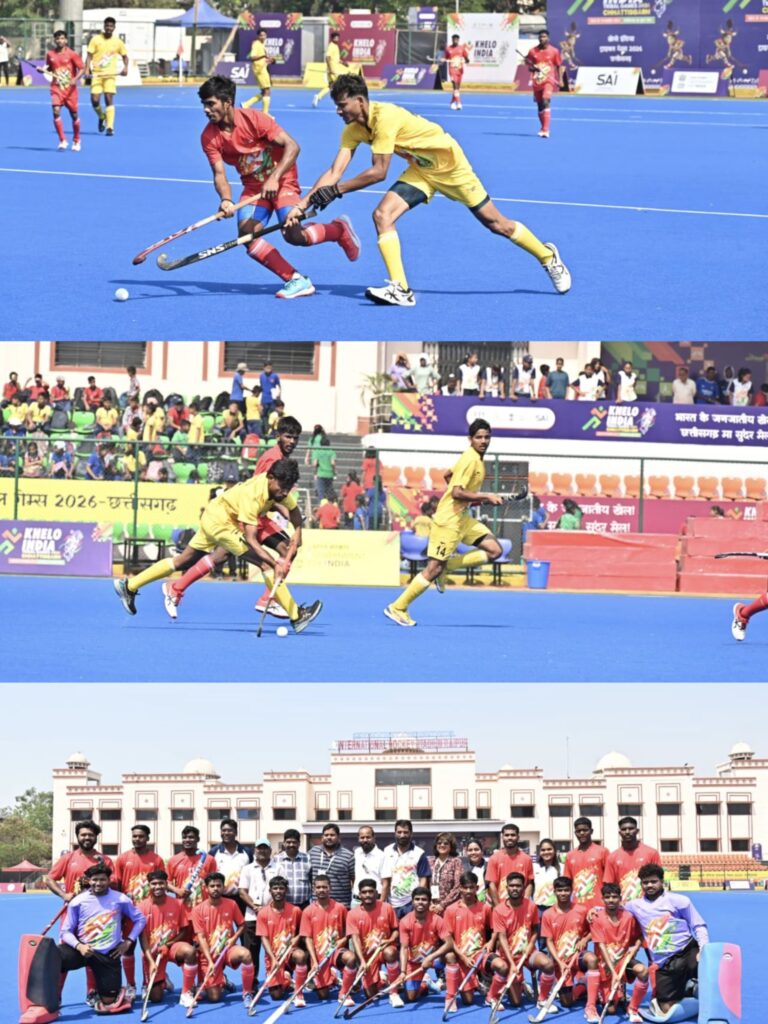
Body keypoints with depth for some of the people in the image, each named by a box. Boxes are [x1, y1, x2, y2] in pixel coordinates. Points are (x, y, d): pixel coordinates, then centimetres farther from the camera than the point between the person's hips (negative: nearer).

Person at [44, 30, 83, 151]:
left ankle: (76, 141, 27)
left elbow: (81, 68, -5)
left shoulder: (72, 54, -6)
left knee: (74, 114, 8)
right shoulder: (50, 54, 3)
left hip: (70, 89, -1)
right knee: (56, 111, -18)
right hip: (56, 88, 1)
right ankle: (62, 141, -12)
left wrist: (75, 79, -21)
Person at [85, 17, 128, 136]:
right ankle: (101, 117, 25)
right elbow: (89, 55, 0)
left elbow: (124, 56, 16)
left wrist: (125, 67, -2)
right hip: (97, 73, 0)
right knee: (95, 100, -6)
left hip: (110, 74, 0)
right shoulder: (96, 39, 1)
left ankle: (110, 127, -7)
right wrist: (87, 68, -14)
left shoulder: (118, 42, 5)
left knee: (109, 100, -9)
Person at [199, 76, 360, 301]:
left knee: (293, 234, -21)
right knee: (246, 233, -17)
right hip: (253, 186, 5)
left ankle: (339, 229, 9)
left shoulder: (253, 120, -22)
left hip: (281, 179, -5)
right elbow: (219, 174, -13)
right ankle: (296, 281, -10)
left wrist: (274, 178, -33)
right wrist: (226, 200, -34)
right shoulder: (209, 138, -9)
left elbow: (292, 146, -23)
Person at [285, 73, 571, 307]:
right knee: (382, 215, -14)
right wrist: (301, 205, -20)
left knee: (495, 222, 3)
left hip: (448, 163, -7)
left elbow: (379, 172, -33)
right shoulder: (353, 130, -8)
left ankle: (547, 256, 25)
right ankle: (400, 289, -16)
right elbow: (334, 173, -11)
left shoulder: (385, 117, -33)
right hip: (420, 170, 7)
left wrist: (337, 190, -31)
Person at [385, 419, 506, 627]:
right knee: (433, 568, -9)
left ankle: (445, 567, 6)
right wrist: (486, 496, -24)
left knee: (494, 550, 2)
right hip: (448, 521, -10)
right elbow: (457, 492, -26)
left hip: (462, 518, 10)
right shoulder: (470, 460, -18)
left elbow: (448, 476, 25)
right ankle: (397, 608, 0)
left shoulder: (476, 458, 11)